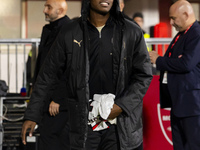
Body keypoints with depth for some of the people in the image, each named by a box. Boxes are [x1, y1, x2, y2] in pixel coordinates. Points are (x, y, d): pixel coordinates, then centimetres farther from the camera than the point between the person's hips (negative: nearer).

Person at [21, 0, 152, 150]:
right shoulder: (70, 33, 4)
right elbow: (48, 76, 7)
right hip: (84, 123, 0)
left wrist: (121, 106, -8)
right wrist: (32, 115, 4)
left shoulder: (132, 32, 4)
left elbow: (144, 76, 5)